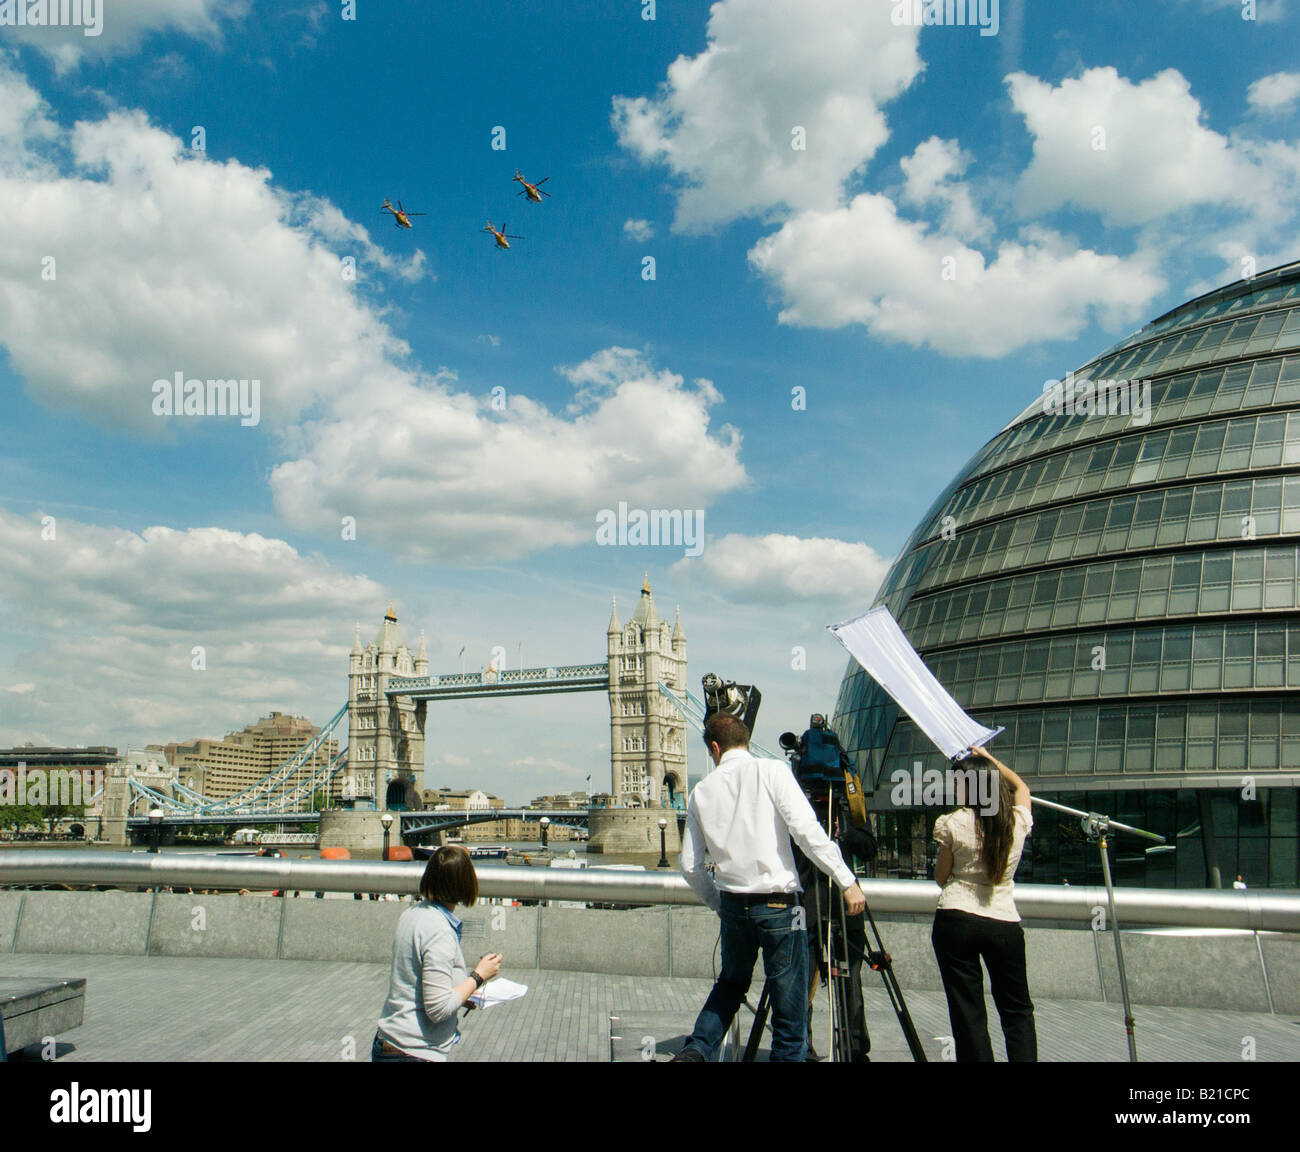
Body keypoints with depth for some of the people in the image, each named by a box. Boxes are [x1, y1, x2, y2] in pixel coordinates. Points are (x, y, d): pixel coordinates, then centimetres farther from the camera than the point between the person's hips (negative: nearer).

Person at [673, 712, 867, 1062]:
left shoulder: (702, 791, 6)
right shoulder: (772, 772, -5)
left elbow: (690, 866, 8)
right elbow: (806, 831, -16)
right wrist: (847, 881, -11)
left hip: (732, 904, 4)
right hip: (778, 903, -4)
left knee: (730, 984, 26)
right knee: (789, 1008, 6)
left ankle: (696, 1050, 14)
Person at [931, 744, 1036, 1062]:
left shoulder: (951, 824, -7)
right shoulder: (1018, 821, 2)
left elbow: (941, 877, 4)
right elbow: (1022, 787, 25)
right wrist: (991, 761, 31)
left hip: (956, 920, -3)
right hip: (1005, 924, 3)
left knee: (967, 1011, 3)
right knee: (1018, 1010, 15)